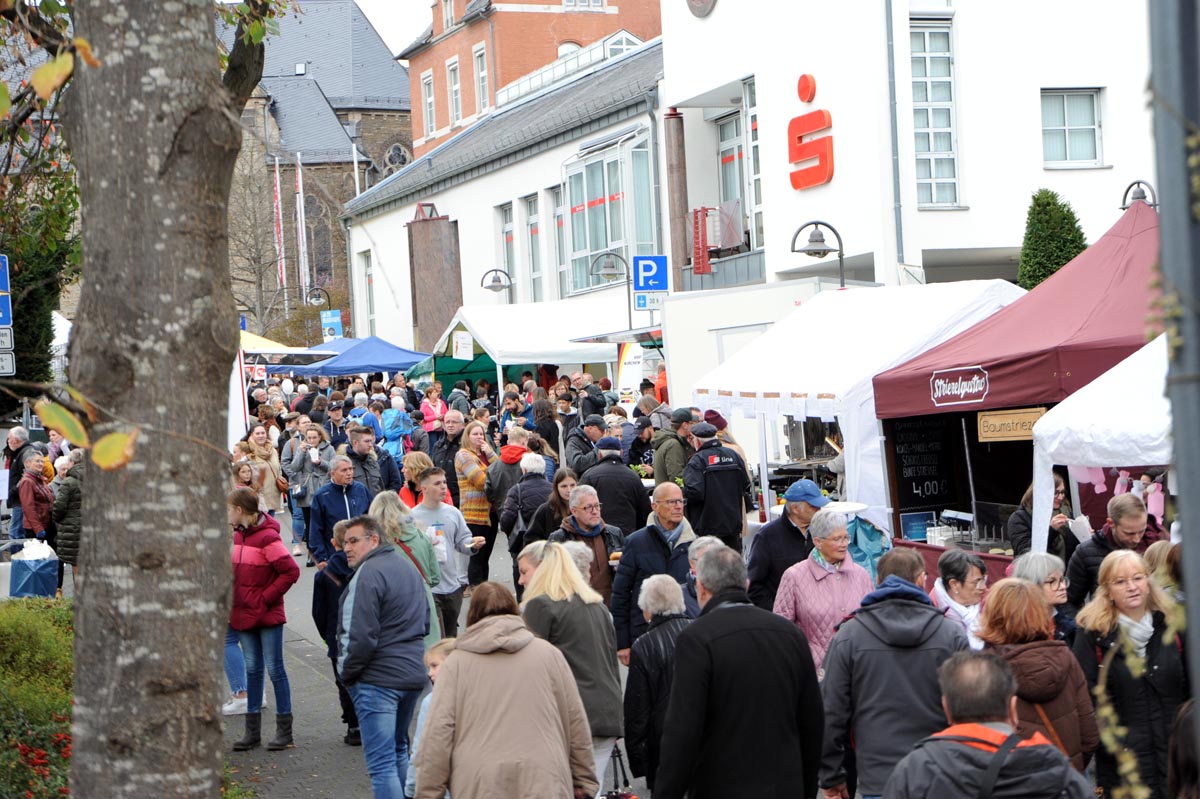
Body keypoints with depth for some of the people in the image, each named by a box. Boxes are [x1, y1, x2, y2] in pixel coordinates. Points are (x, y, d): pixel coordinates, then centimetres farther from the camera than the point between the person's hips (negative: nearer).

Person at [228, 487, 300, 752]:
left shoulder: (267, 537, -15)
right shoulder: (237, 536, 8)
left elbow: (290, 572, -20)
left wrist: (266, 598, -15)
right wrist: (234, 601, 5)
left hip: (267, 616, -7)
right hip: (243, 616, 7)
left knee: (274, 669, 0)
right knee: (253, 669, 12)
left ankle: (284, 729, 8)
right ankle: (252, 730, 17)